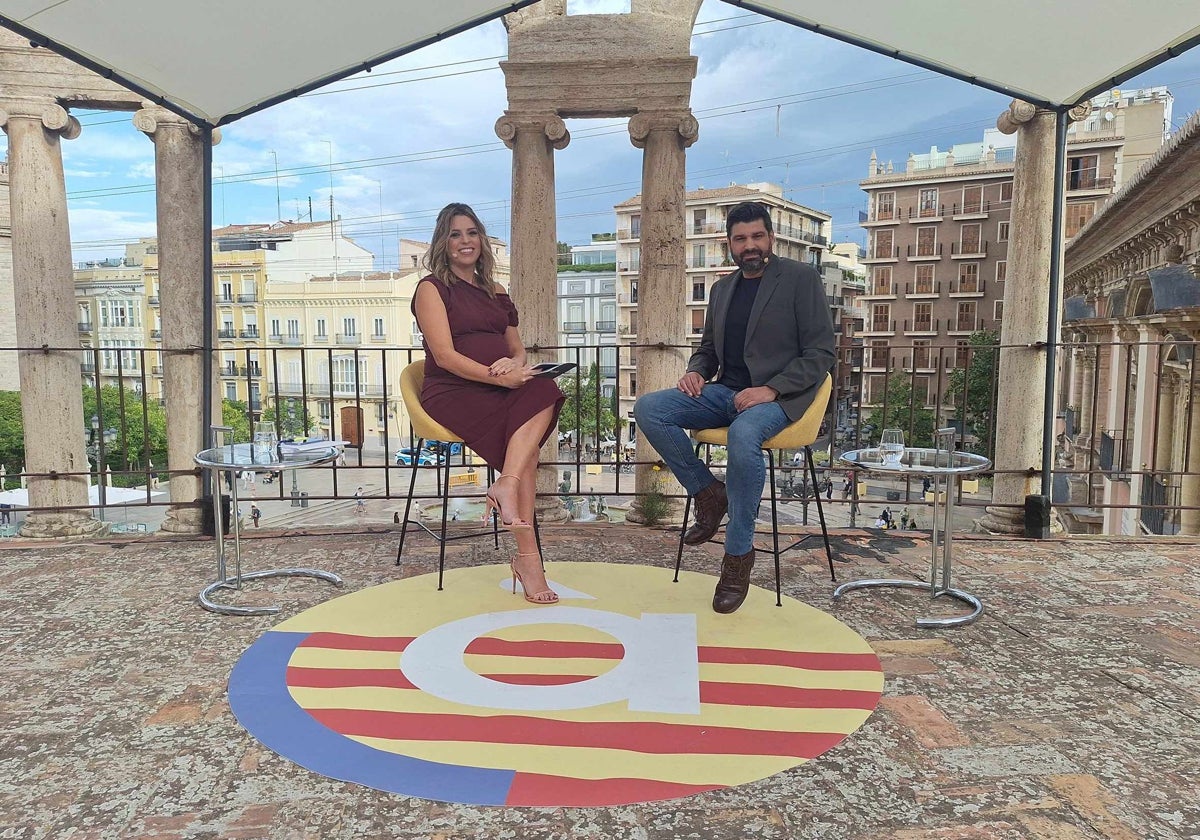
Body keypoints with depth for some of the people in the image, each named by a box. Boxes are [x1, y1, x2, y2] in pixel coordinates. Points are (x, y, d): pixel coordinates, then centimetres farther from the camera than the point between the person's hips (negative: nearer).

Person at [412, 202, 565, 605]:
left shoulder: (495, 293, 22)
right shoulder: (432, 288, 5)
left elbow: (518, 349, 19)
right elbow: (445, 355, -8)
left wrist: (516, 364, -7)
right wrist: (499, 376, -20)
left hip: (498, 392, 5)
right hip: (452, 392, -5)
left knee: (543, 392, -29)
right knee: (526, 440, -28)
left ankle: (506, 484, -38)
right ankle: (527, 555, -28)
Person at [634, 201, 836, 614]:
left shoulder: (801, 278, 0)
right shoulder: (722, 288, 18)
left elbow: (821, 353, -5)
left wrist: (770, 389, -19)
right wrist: (695, 371, 1)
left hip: (776, 395, -6)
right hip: (724, 391, 6)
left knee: (743, 434, -40)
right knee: (648, 408, -18)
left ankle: (739, 553, -23)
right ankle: (708, 493, -3)